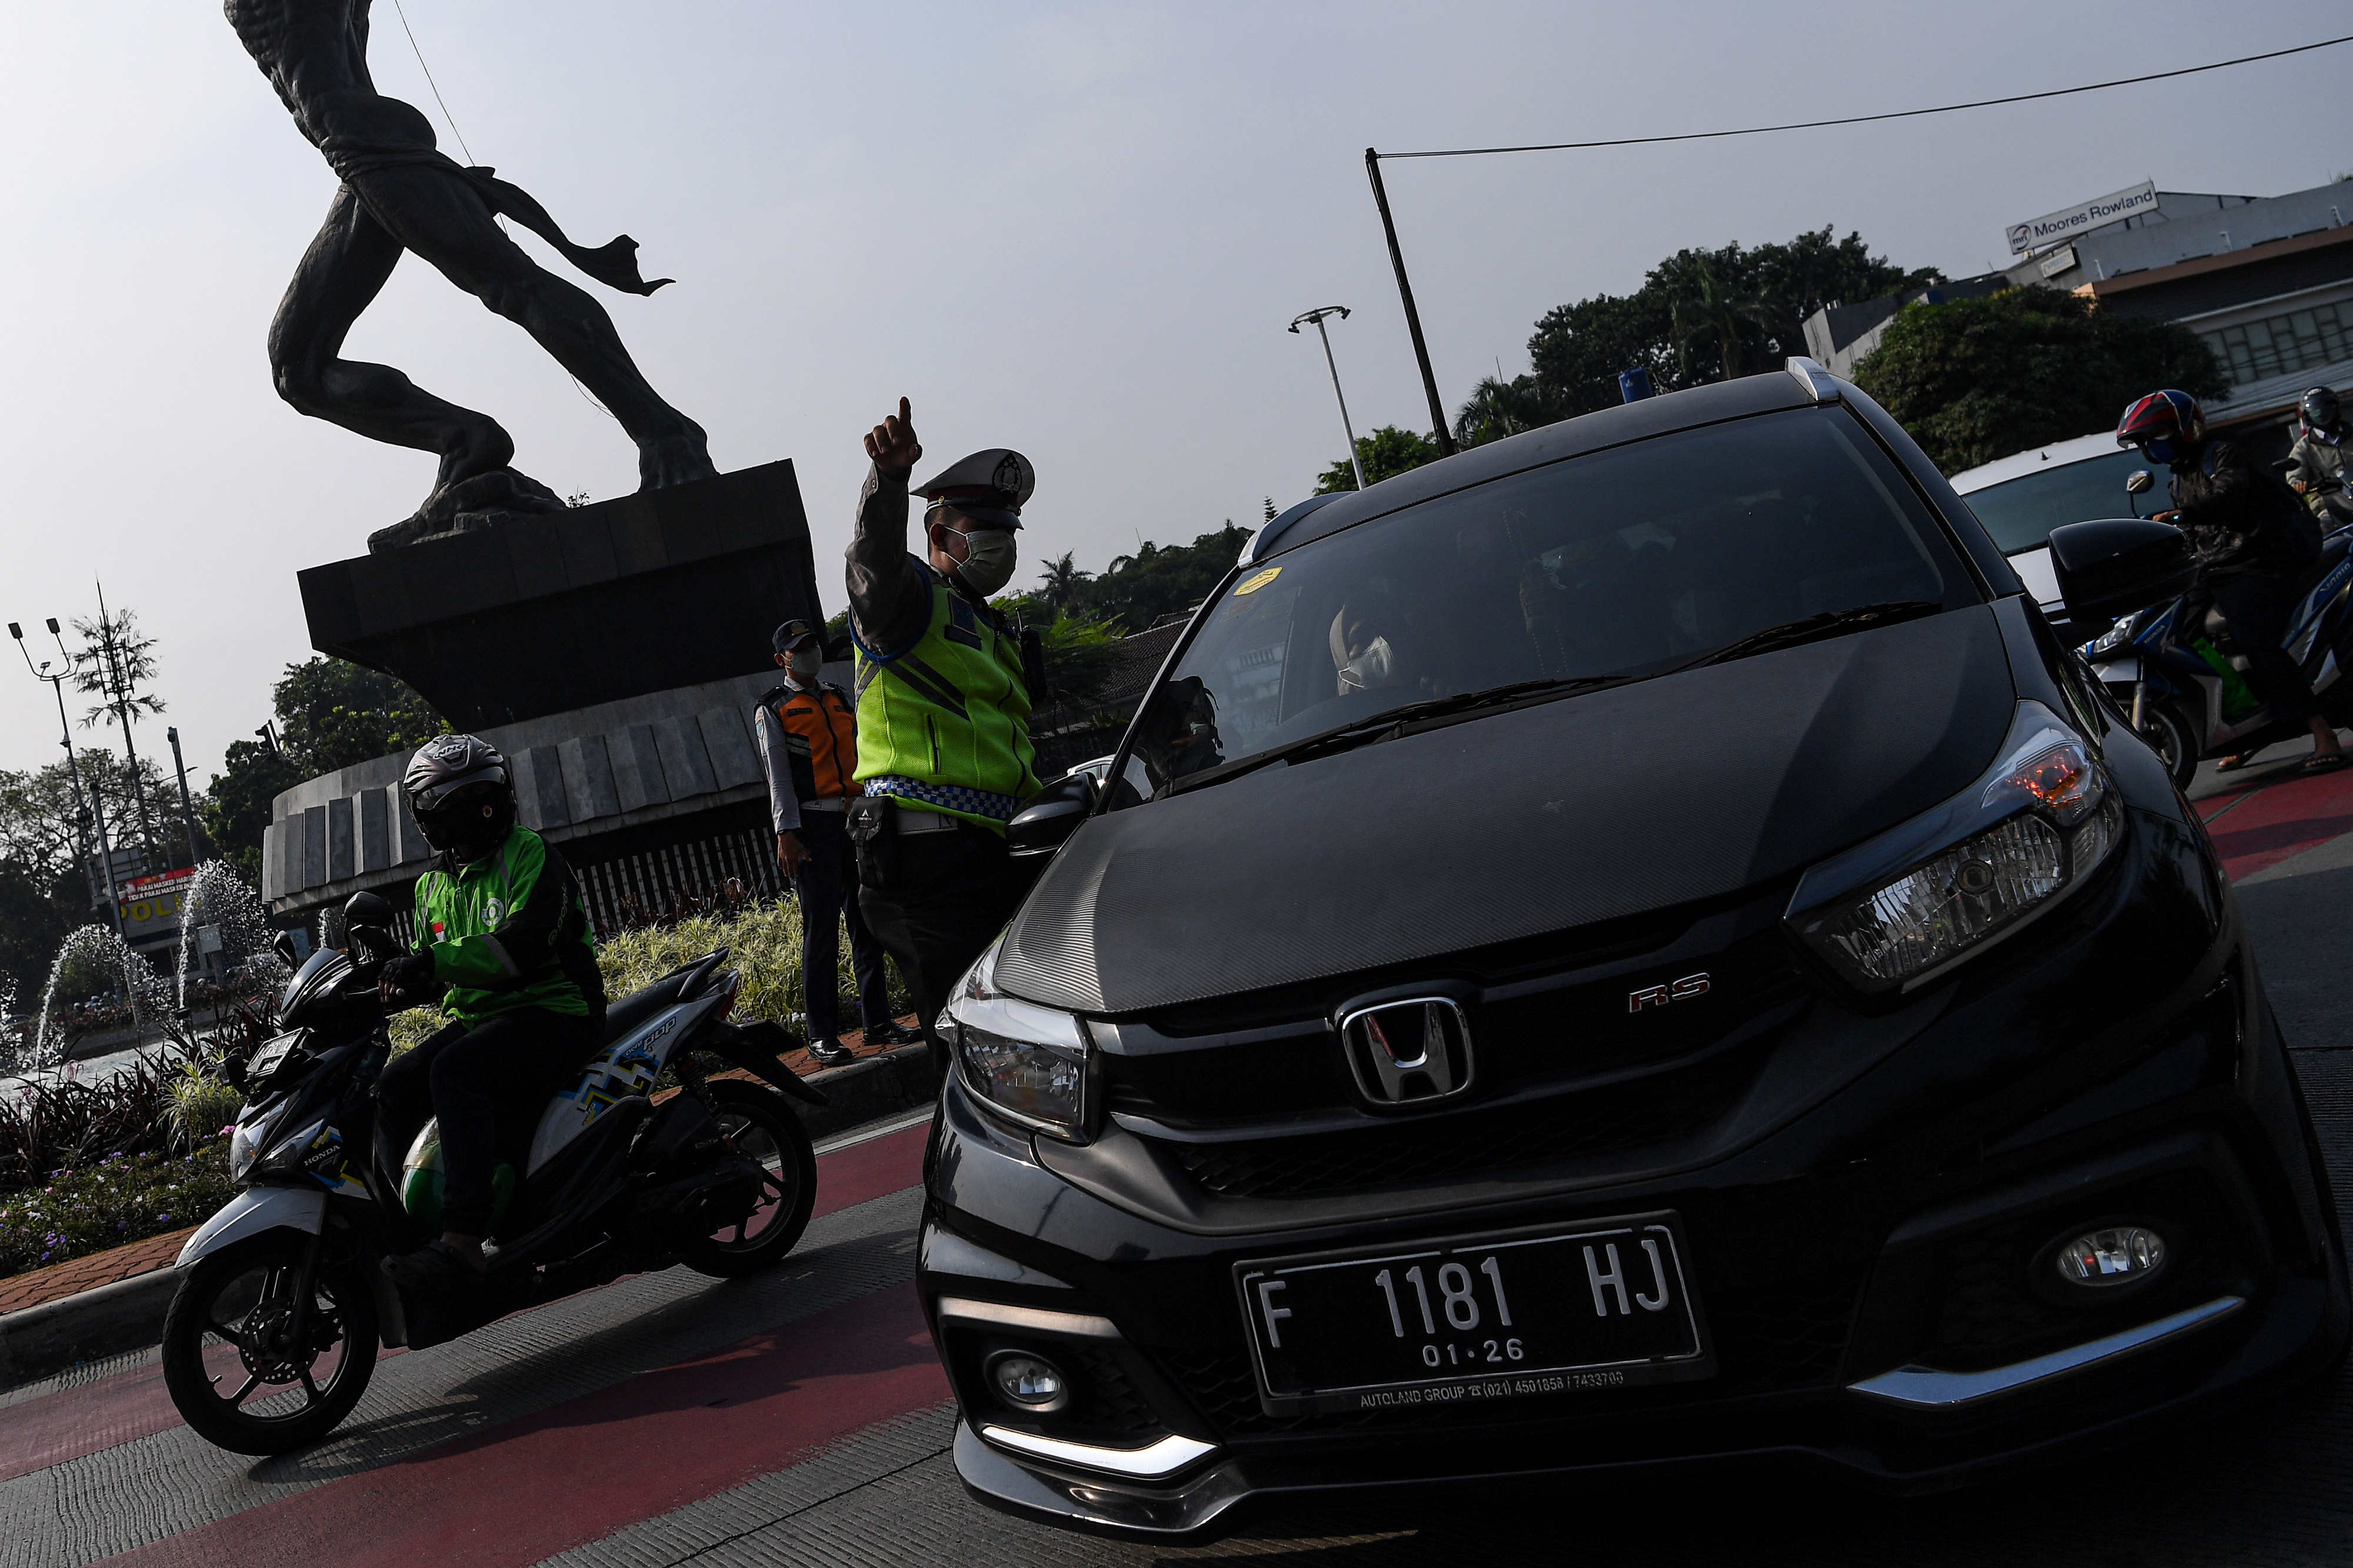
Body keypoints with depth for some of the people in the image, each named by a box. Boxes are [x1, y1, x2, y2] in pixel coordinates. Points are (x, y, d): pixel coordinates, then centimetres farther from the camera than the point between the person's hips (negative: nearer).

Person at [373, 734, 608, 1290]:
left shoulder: (531, 854, -5)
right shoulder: (432, 885, 18)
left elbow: (528, 941, -20)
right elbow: (433, 968, 25)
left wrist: (437, 961, -27)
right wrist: (399, 984, 1)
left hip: (554, 1012, -8)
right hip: (476, 1019, 8)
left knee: (456, 1071, -32)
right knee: (394, 1086, -12)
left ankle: (462, 1242, -40)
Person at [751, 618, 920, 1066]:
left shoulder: (840, 699, 20)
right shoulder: (773, 710, 4)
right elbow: (778, 776, -4)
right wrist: (786, 834, -13)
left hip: (855, 822, 5)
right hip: (813, 827, -5)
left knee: (867, 923, 6)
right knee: (821, 929, -7)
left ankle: (878, 1021, 13)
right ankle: (823, 1035, -4)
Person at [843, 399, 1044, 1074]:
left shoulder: (998, 632, 27)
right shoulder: (912, 597, -1)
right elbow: (876, 560, -27)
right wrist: (889, 474, -44)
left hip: (998, 850, 9)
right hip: (930, 856, -9)